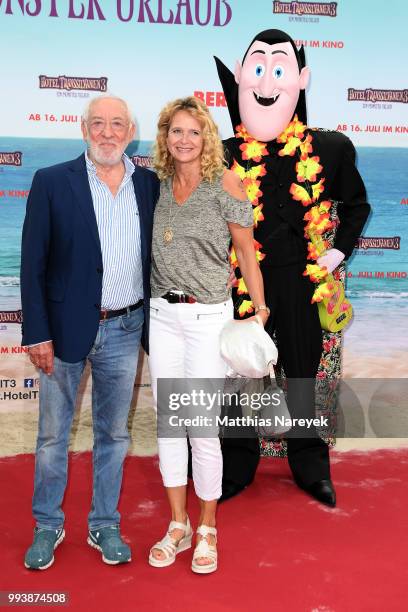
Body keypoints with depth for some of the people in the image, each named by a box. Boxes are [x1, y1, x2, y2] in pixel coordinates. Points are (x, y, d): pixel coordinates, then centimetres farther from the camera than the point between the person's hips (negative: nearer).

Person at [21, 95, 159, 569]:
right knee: (53, 434, 11)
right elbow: (32, 264, -6)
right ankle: (47, 526, 31)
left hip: (124, 330, 2)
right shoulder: (51, 182, -5)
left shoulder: (150, 184, 4)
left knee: (113, 433, 14)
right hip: (65, 328, -2)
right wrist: (37, 333, -10)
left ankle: (105, 526, 31)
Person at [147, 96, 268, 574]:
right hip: (162, 314, 5)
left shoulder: (224, 184, -4)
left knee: (203, 428, 0)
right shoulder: (157, 186, 8)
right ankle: (177, 525, 25)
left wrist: (260, 312, -7)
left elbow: (246, 253, -3)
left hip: (208, 316, -5)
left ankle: (207, 530, 20)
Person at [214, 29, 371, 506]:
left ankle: (310, 467, 33)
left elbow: (356, 205, 11)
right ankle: (237, 467, 31)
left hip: (299, 281, 0)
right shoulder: (228, 156, -6)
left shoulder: (328, 149, -5)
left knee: (302, 373, 13)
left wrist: (339, 252, 3)